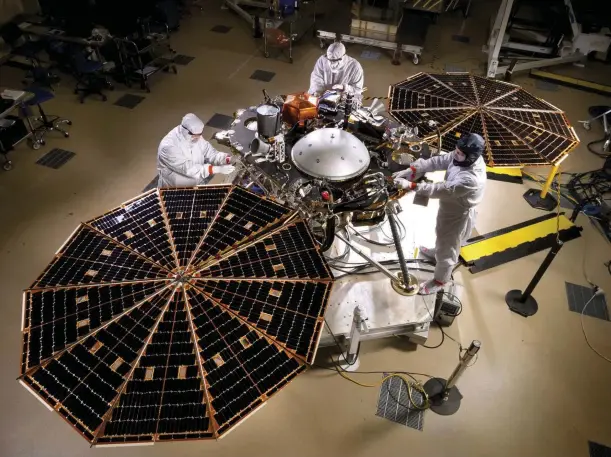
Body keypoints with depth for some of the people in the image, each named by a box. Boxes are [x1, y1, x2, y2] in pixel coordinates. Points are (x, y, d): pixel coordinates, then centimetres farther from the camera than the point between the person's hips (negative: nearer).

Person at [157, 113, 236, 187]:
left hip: (198, 185, 6)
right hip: (175, 190, -5)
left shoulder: (195, 137, -5)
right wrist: (219, 169, -35)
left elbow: (210, 153, 1)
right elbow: (188, 168, -30)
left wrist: (228, 159, -19)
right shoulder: (169, 146, -26)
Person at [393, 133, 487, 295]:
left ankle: (439, 281, 38)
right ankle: (437, 252, 66)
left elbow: (441, 190, -42)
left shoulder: (471, 180, -41)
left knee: (447, 250, 14)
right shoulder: (463, 158, -16)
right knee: (442, 236, 35)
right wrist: (412, 169, -24)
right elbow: (438, 161, -13)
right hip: (449, 208, 8)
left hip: (458, 216, -8)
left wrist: (411, 185, -44)